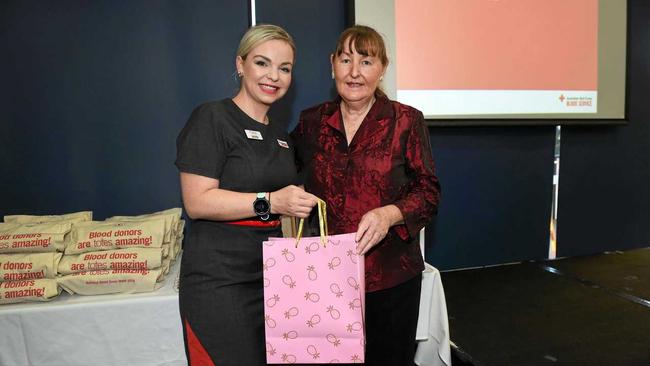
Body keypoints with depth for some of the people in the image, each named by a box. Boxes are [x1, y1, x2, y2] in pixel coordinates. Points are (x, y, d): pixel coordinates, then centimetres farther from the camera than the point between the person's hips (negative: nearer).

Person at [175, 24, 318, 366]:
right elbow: (197, 202, -17)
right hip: (219, 281, -7)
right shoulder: (211, 118, -8)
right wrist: (269, 202, -23)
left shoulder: (280, 135, 16)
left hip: (272, 276, 7)